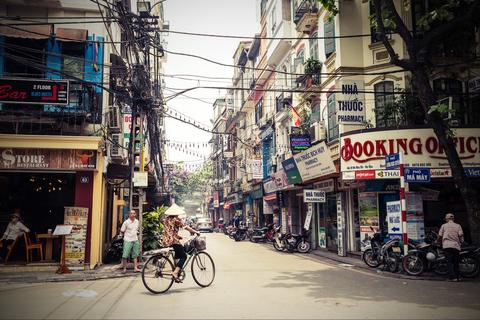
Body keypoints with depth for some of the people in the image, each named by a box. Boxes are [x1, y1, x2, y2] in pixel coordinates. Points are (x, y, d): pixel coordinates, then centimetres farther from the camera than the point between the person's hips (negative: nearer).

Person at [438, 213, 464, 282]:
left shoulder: (444, 226, 7)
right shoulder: (458, 226, 9)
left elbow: (440, 236, 7)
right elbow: (461, 235, 0)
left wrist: (438, 241, 27)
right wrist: (461, 242, 19)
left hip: (447, 245, -2)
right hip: (456, 246, 2)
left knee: (450, 261, -1)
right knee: (456, 262, 11)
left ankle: (452, 277, -10)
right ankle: (457, 277, 13)